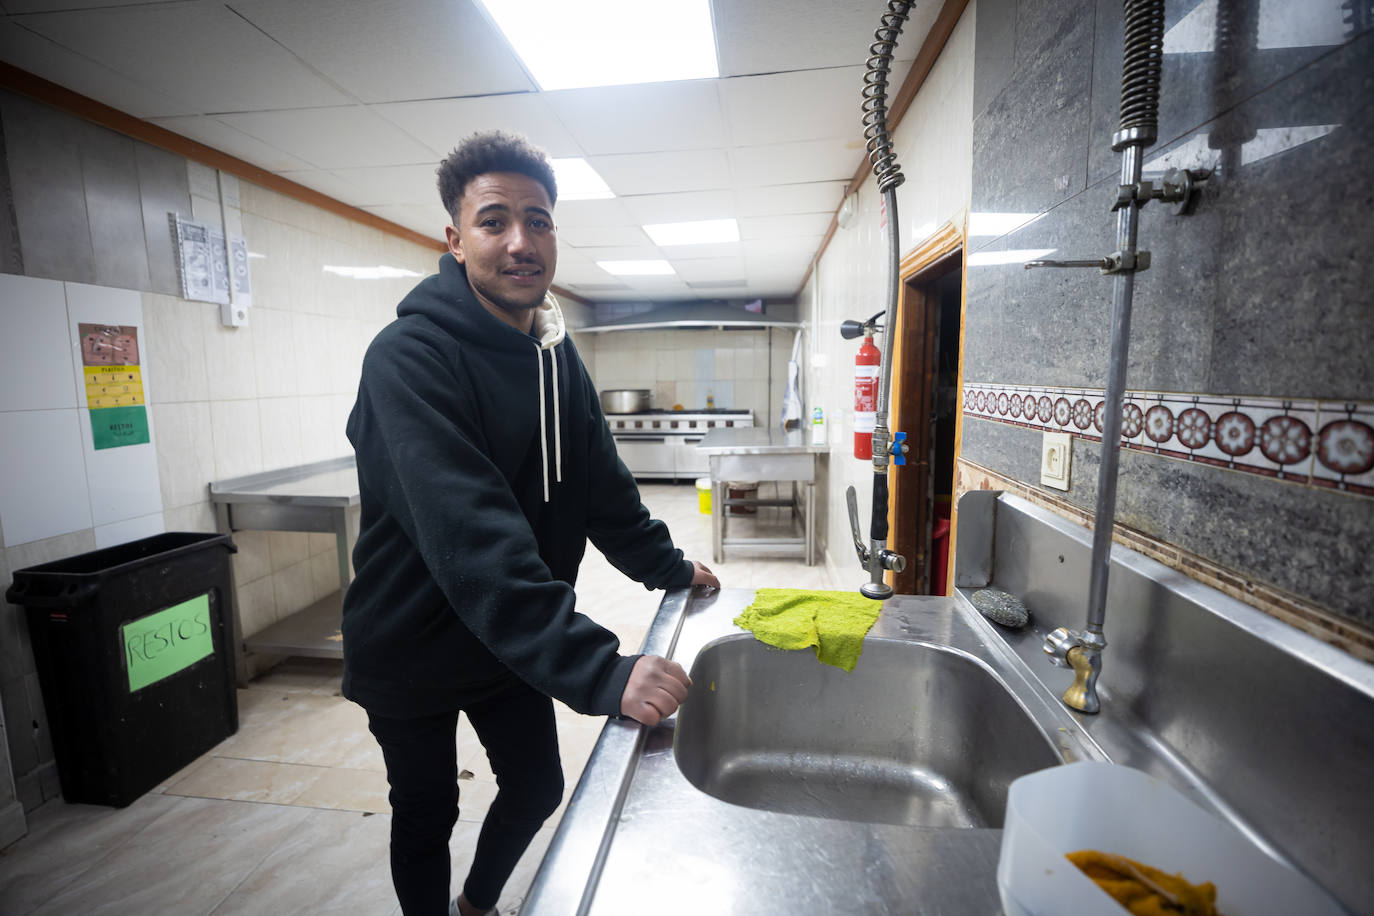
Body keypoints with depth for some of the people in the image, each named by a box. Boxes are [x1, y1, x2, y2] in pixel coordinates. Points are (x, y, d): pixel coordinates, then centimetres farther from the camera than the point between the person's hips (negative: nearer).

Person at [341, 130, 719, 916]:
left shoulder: (558, 354, -2)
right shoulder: (410, 357, -25)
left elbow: (601, 484, 5)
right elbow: (471, 540, -37)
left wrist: (669, 567, 6)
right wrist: (599, 670, -42)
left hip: (514, 642, 6)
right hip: (413, 651, -6)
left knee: (538, 789, 21)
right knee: (427, 819, 17)